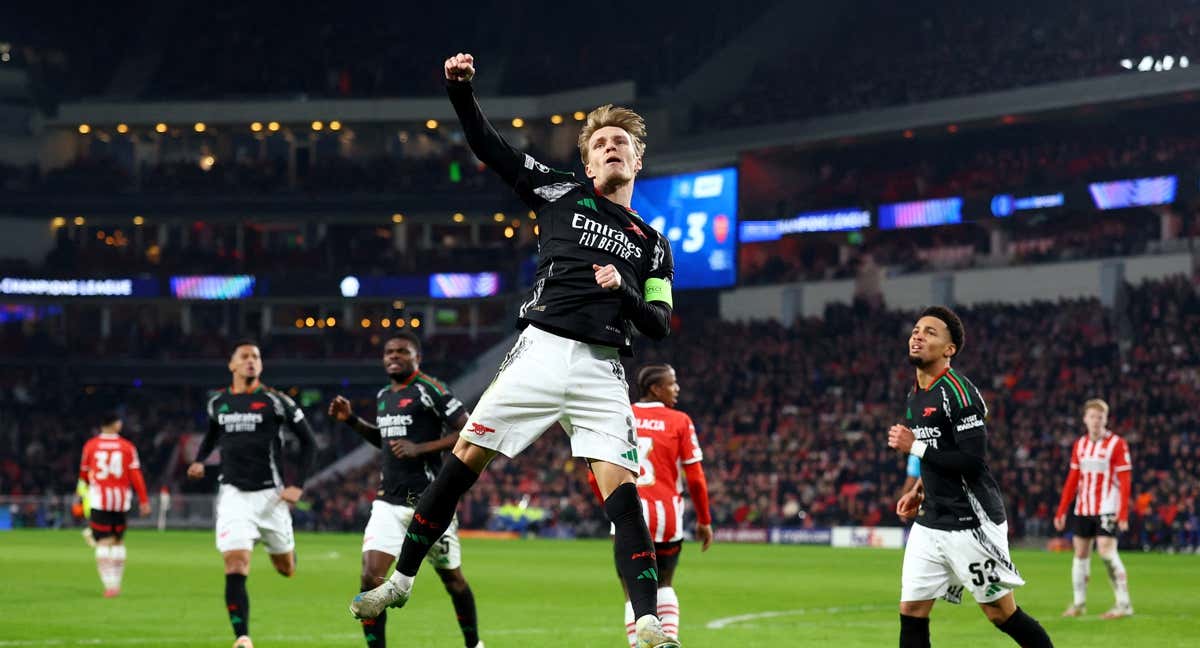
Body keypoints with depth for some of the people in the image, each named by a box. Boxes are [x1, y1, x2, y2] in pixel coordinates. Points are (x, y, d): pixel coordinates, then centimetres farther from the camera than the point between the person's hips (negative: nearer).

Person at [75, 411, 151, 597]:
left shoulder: (90, 446, 3)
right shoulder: (127, 447, 2)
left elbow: (83, 474, 11)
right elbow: (136, 475, -2)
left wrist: (79, 496, 28)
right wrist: (143, 501, 3)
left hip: (98, 499, -1)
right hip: (121, 499, 1)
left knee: (103, 542, -4)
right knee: (119, 541, 15)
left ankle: (109, 584, -17)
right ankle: (116, 583, 17)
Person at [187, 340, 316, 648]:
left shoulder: (276, 401, -4)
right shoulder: (217, 403, 7)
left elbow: (308, 442, 2)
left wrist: (297, 485, -5)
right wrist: (199, 461, 7)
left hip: (270, 493, -1)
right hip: (233, 494, 1)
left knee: (286, 569, 12)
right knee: (235, 568, -15)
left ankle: (284, 548, 50)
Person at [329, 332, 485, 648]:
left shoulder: (430, 390, -9)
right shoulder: (383, 396, 13)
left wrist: (420, 449, -20)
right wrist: (351, 420, 17)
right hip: (389, 503, 5)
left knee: (452, 579, 10)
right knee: (371, 577, -12)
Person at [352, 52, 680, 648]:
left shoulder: (652, 246, 16)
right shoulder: (561, 193, 13)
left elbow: (660, 326, 11)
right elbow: (488, 147, 12)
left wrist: (624, 289, -7)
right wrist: (460, 89, -1)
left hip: (602, 370, 0)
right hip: (540, 352, 0)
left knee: (620, 487, -12)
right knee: (465, 457, -3)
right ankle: (402, 578, 9)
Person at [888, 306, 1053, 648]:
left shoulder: (958, 392, -15)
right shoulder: (915, 396, 13)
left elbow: (973, 461, -22)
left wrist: (914, 446, -18)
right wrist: (920, 490, 14)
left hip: (971, 523, -8)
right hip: (930, 523, 8)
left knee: (1001, 612, 0)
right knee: (911, 613, 2)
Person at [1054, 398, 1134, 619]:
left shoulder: (1117, 444, -6)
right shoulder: (1079, 445, 11)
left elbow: (1125, 480, -9)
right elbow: (1072, 480, 15)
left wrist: (1123, 514, -17)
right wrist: (1061, 511, 11)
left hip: (1107, 509, -6)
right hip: (1083, 509, 6)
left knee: (1106, 551, -15)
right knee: (1081, 553, 9)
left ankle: (1124, 604, -10)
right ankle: (1079, 604, 19)